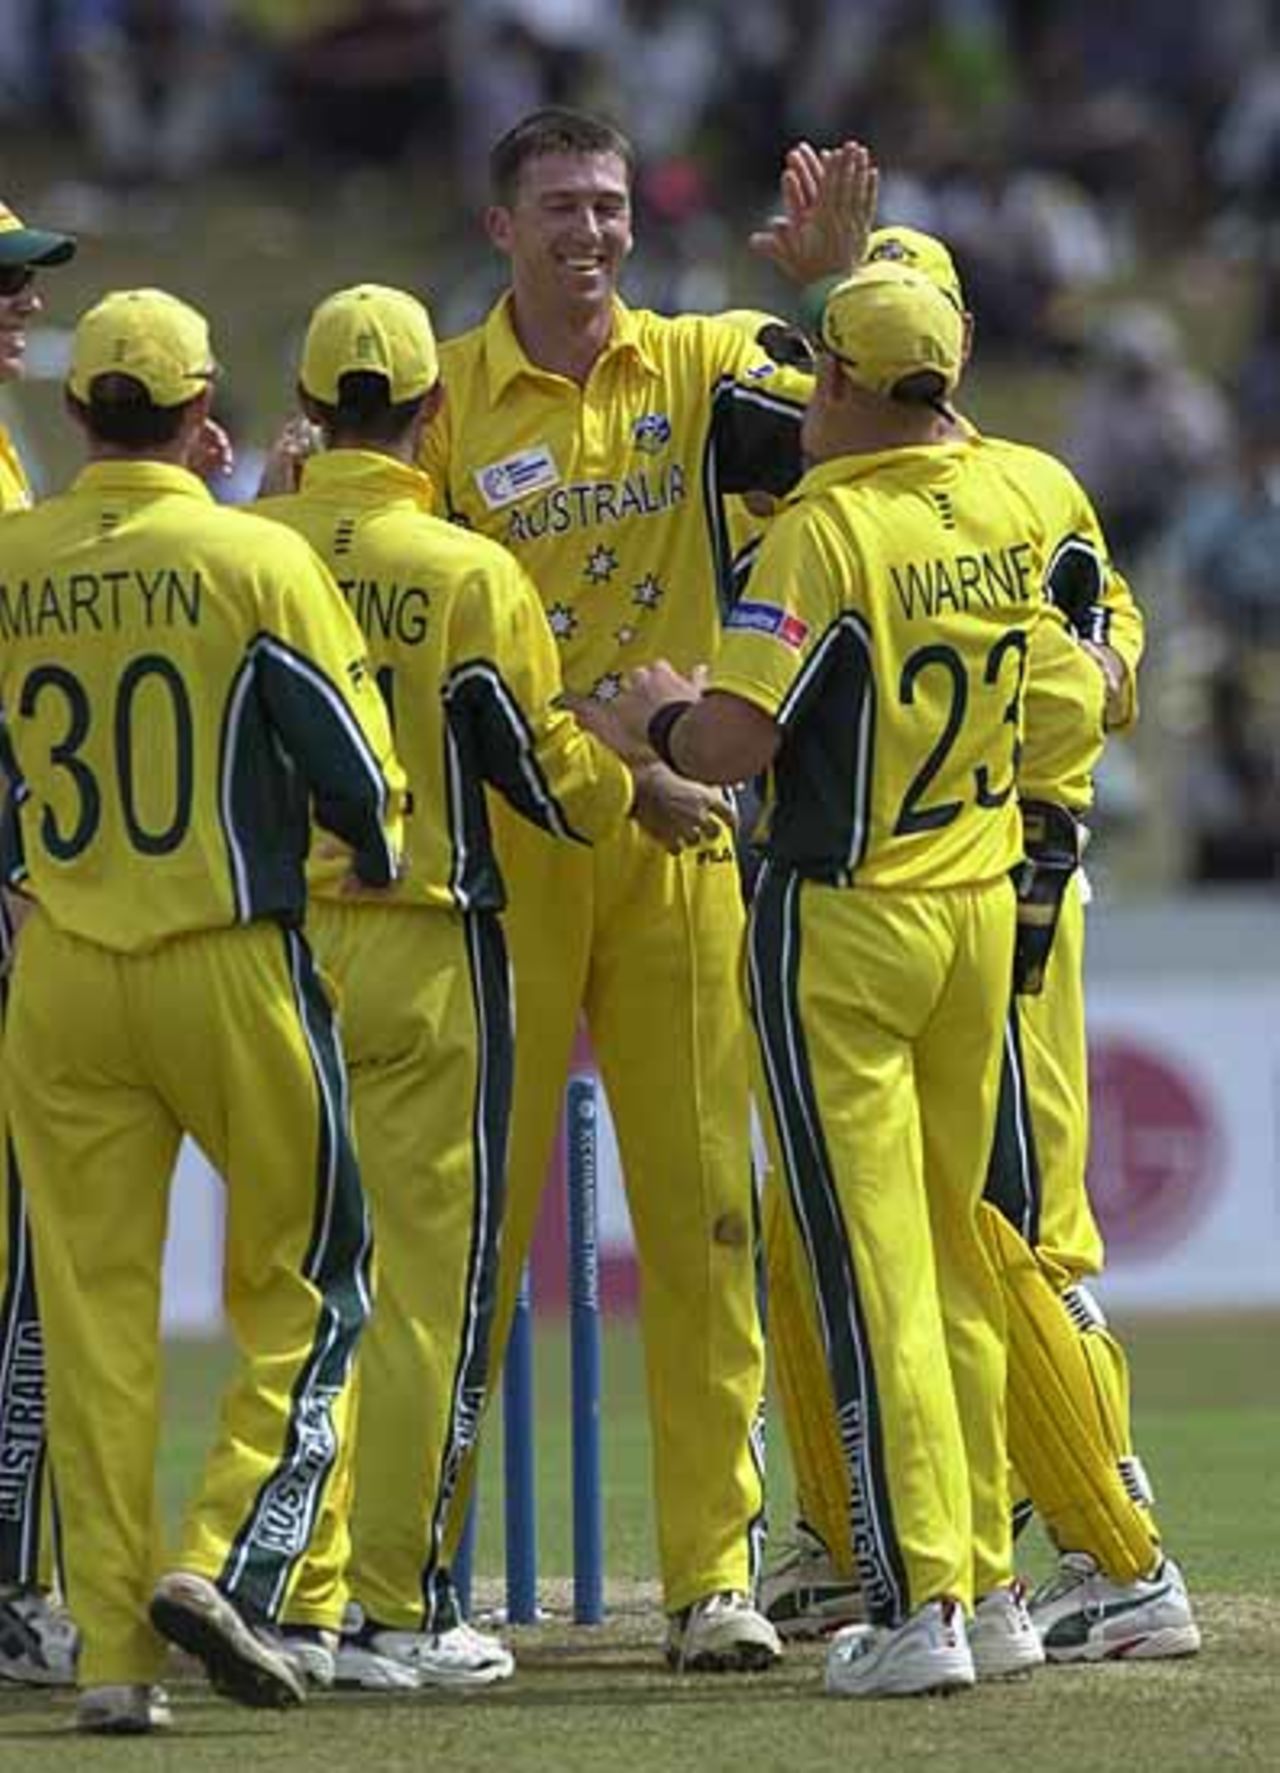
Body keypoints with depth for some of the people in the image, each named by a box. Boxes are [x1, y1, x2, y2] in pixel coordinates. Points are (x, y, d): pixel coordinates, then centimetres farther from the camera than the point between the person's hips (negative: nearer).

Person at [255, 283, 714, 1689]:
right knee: (428, 1278, 2)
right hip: (426, 953, -4)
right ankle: (394, 1612, 1)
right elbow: (543, 767, -5)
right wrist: (646, 793, 14)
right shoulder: (470, 574, -10)